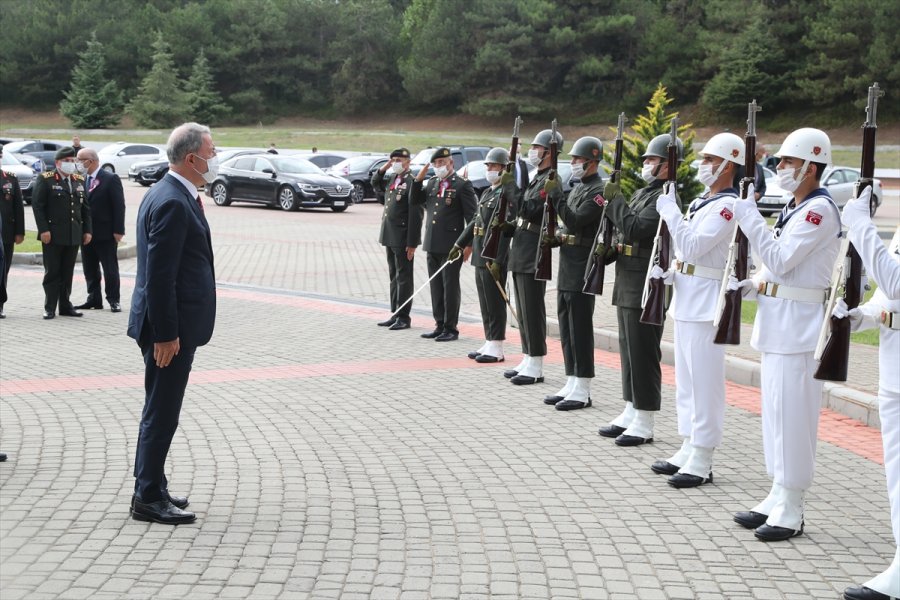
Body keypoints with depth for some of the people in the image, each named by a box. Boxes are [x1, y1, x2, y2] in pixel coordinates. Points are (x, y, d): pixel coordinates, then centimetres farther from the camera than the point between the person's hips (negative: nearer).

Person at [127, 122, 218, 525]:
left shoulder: (171, 195, 12)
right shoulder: (172, 203, -20)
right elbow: (159, 275, -23)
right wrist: (166, 334, -22)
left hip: (172, 325, 11)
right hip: (170, 326, -11)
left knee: (160, 412, 18)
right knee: (161, 413, -1)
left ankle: (152, 489, 28)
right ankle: (148, 499, 8)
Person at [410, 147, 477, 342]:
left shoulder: (462, 185, -7)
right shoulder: (432, 183, 13)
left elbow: (472, 216, -8)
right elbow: (414, 200, 13)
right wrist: (418, 179, 0)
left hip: (451, 246, -7)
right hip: (432, 245, 7)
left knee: (450, 287, -1)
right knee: (436, 287, 12)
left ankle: (451, 328, 6)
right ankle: (440, 326, 20)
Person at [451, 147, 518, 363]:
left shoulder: (507, 193, -13)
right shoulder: (487, 193, 16)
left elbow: (506, 229, -20)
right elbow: (475, 221, 23)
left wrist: (497, 260, -25)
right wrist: (459, 244, 22)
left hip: (494, 256, -9)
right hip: (480, 255, 9)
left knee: (495, 303, -3)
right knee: (485, 303, 13)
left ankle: (496, 349, 3)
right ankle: (489, 344, 21)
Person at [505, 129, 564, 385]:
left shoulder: (552, 181, -12)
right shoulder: (536, 179, 19)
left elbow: (533, 210, -22)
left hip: (534, 254, -10)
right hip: (521, 252, 10)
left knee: (532, 309, -7)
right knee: (523, 310, 12)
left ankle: (536, 367, -2)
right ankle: (528, 361, 19)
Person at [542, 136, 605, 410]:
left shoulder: (598, 191, -12)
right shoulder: (578, 188, 18)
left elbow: (576, 222, -22)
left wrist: (556, 195, -21)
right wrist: (555, 235, 6)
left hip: (582, 269, -10)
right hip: (567, 266, 10)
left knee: (580, 328, -6)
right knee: (567, 328, 12)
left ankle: (582, 391, -1)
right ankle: (571, 384, 19)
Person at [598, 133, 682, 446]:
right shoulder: (642, 193, 17)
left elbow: (634, 229, -24)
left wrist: (614, 200, -13)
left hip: (646, 288, -10)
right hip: (627, 285, 10)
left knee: (643, 354, -5)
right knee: (628, 351, 14)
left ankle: (644, 424, 1)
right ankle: (630, 413, 23)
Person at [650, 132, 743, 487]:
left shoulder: (728, 206, -13)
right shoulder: (701, 203, 17)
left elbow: (692, 246, -22)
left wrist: (670, 211, -16)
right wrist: (669, 272, 5)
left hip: (706, 304, -10)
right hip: (686, 300, 10)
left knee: (704, 383, -7)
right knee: (686, 381, 14)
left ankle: (701, 462, -3)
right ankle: (688, 450, 23)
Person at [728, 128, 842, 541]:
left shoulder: (819, 210, -13)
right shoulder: (793, 209, 16)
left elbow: (779, 261, -21)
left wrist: (748, 216, -19)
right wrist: (750, 286, 7)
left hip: (799, 327, -10)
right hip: (776, 323, 10)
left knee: (792, 417, -6)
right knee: (776, 414, 14)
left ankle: (790, 512, 1)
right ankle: (778, 498, 23)